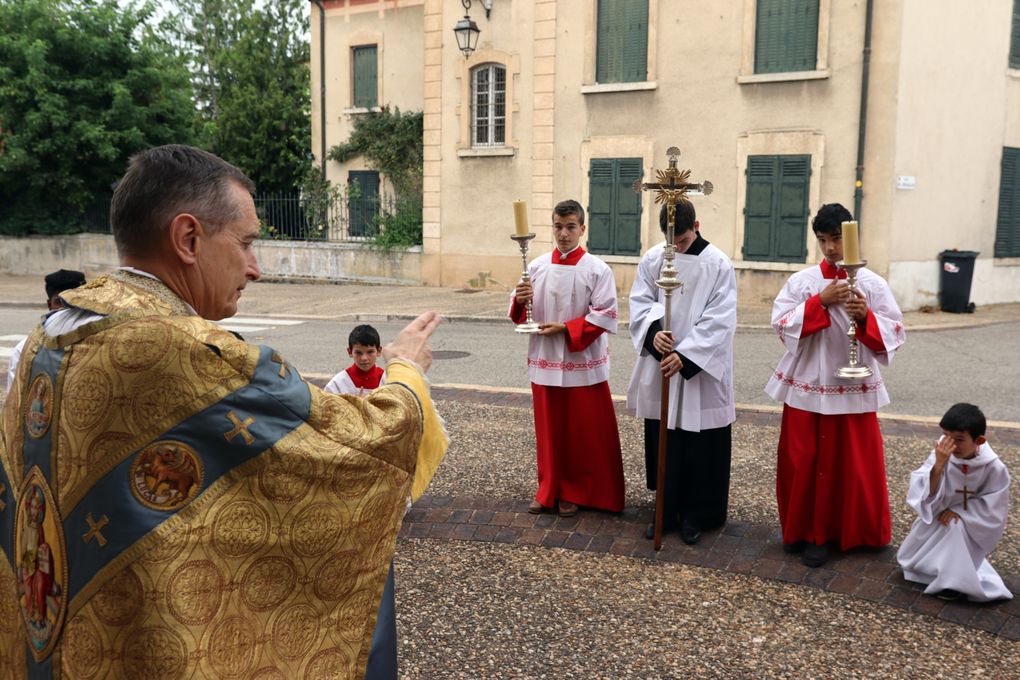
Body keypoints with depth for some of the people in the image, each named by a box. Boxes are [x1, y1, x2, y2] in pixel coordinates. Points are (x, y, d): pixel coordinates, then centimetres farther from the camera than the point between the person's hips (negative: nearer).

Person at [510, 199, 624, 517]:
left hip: (583, 363, -3)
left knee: (584, 432, 5)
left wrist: (565, 328, -15)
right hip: (545, 360, 3)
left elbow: (605, 316, -10)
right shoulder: (537, 266, 5)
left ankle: (576, 492, 19)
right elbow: (521, 313, 10)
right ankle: (550, 489, 24)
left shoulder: (597, 270, -6)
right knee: (549, 429, 11)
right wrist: (520, 300, -13)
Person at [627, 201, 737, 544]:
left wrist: (684, 355, -20)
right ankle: (667, 511, 24)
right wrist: (653, 331, -19)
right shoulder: (652, 259, 1)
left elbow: (719, 320, -12)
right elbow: (640, 302, 2)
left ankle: (696, 515, 20)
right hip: (660, 366, 3)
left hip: (702, 370, -3)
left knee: (700, 447, 5)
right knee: (662, 444, 10)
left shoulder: (719, 264, -8)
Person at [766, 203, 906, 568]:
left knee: (848, 464, 5)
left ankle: (821, 534, 20)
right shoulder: (801, 281, 0)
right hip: (806, 387, 1)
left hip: (853, 390, 0)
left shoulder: (872, 284, -2)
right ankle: (800, 529, 22)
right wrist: (821, 301, -19)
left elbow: (894, 335, -4)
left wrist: (866, 316, -21)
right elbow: (782, 324, -10)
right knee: (801, 462, 5)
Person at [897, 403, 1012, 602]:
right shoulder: (941, 454, -22)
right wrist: (938, 466, -42)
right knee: (910, 559, 3)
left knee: (954, 525, -32)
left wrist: (959, 511, -28)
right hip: (937, 518, 3)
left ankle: (955, 580, -14)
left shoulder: (994, 468, -24)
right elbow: (925, 494, -27)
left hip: (973, 525, -2)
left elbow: (993, 508, -18)